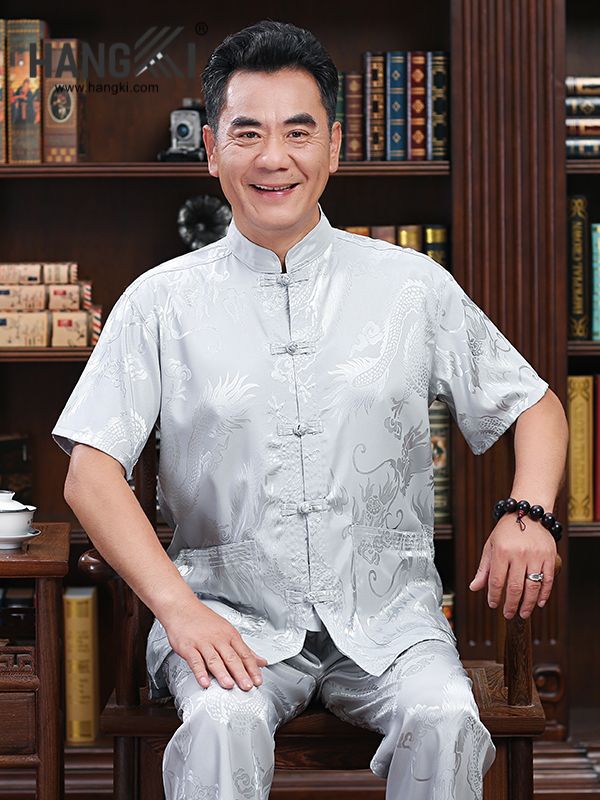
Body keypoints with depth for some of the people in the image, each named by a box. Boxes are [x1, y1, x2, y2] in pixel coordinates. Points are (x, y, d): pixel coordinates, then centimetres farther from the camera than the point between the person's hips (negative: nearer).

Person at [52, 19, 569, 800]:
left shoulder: (415, 287, 6)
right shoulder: (162, 303, 3)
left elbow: (536, 406, 14)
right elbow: (91, 474, -2)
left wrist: (527, 515, -6)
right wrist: (177, 607, -15)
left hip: (387, 611, 1)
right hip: (231, 614, -1)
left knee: (444, 721, -27)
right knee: (222, 724, -31)